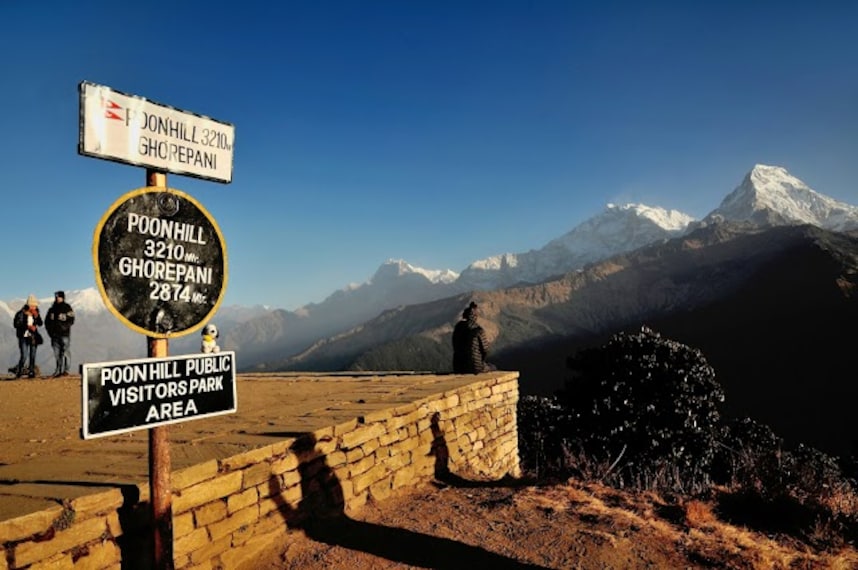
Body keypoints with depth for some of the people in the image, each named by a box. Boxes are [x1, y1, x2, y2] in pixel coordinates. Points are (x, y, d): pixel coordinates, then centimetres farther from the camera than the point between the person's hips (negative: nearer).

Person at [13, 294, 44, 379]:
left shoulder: (36, 312, 3)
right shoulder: (21, 313, -11)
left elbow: (40, 323, 4)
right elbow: (16, 324, -13)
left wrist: (36, 316, -13)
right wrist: (28, 326, -20)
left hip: (33, 337, 4)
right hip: (24, 337, -4)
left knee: (33, 356, 6)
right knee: (24, 356, -10)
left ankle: (31, 372, 14)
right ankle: (18, 371, 8)